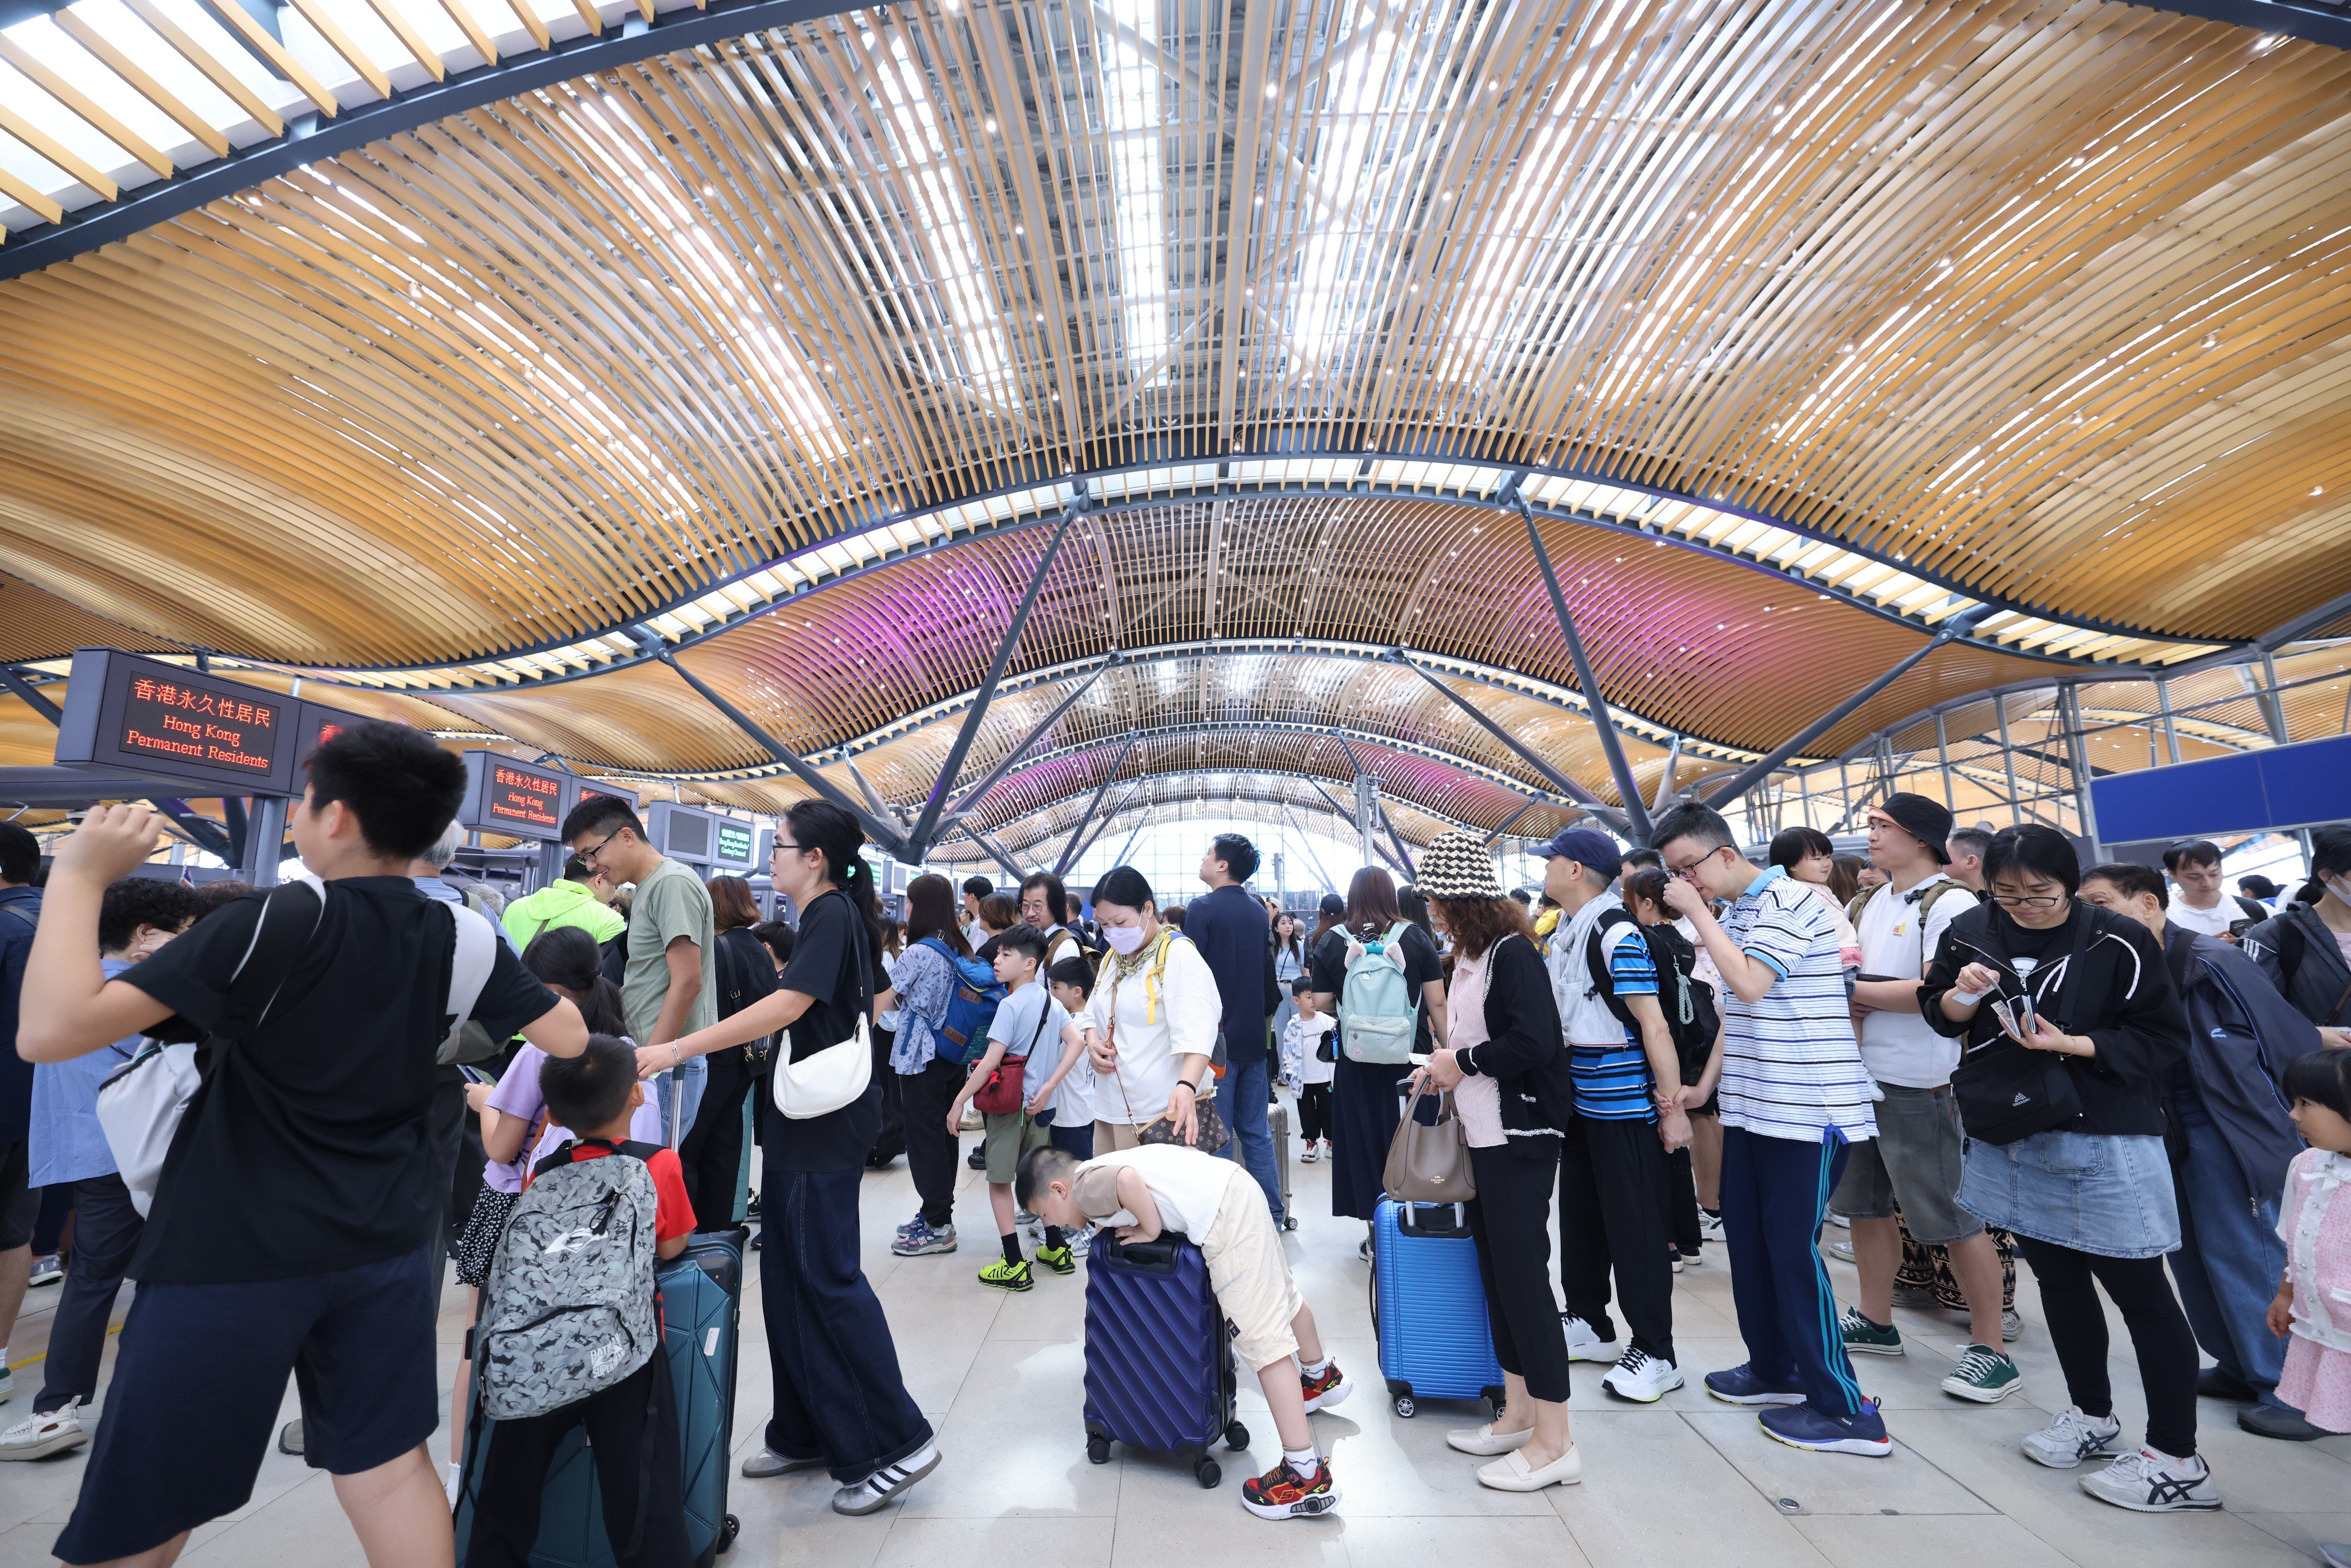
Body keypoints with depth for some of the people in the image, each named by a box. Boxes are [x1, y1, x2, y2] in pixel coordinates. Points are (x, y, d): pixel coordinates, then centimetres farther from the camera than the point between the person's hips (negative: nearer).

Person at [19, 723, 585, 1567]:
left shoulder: (275, 923, -17)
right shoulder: (462, 938, -3)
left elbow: (51, 1031, -21)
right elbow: (571, 1039, 1)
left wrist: (79, 874, -11)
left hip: (234, 1251, -4)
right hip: (387, 1243, 5)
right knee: (388, 1467, 16)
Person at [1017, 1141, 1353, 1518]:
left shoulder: (1085, 1188, -9)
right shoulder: (1103, 1167, 17)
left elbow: (1128, 1180, -29)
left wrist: (1150, 1230, -13)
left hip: (1224, 1217, -10)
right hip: (1237, 1187, 10)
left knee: (1260, 1338, -6)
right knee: (1281, 1295, 31)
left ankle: (1308, 1477, -1)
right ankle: (1322, 1377, 56)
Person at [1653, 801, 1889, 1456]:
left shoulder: (1790, 899, -14)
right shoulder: (1730, 915, 10)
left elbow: (1750, 984, -26)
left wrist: (1698, 911, -19)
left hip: (1809, 1108, -8)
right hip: (1752, 1105, 8)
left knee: (1791, 1249, -3)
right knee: (1746, 1238, 14)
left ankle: (1846, 1410, 11)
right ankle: (1774, 1370, 31)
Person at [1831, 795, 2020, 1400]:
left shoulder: (1950, 904, -12)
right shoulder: (1867, 904, 12)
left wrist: (1852, 989, -13)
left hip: (1920, 1086, -8)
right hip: (1862, 1076, 8)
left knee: (1952, 1217, 1)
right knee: (1866, 1203, 16)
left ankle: (1990, 1348, 17)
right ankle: (1875, 1322, 31)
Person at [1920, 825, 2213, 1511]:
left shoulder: (2120, 942, -12)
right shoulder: (1971, 933, -1)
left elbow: (2162, 1039, -9)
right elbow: (1938, 1014, 8)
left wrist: (2068, 1044, -22)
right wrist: (1963, 995, -13)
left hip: (2103, 1143, -5)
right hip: (2010, 1137, 5)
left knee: (2139, 1290, 3)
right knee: (2057, 1277, 18)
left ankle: (2178, 1460, 16)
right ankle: (2092, 1415, 37)